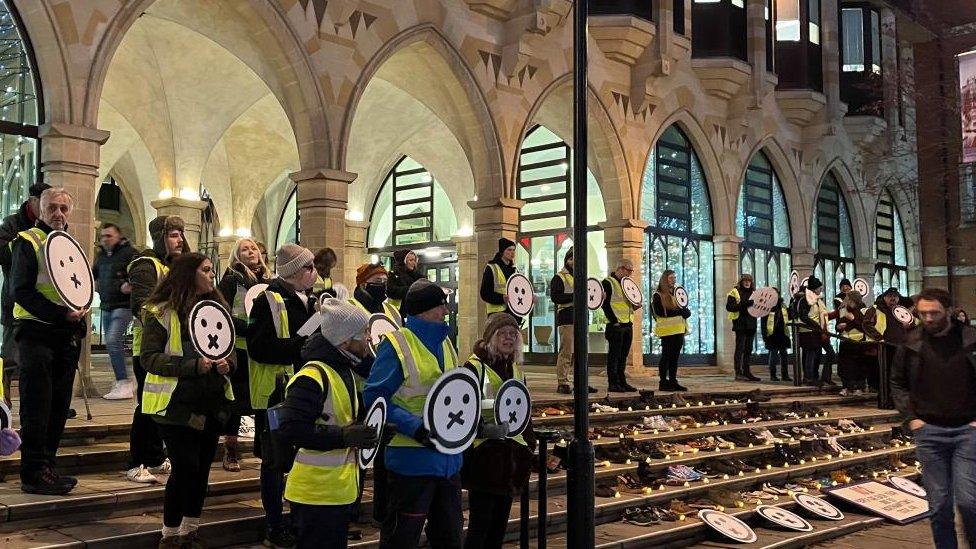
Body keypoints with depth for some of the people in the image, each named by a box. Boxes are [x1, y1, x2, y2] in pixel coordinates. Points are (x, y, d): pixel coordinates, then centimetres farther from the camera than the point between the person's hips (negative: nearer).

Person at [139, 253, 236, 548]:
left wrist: (227, 364, -6)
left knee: (202, 468, 10)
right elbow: (149, 358, -13)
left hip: (212, 402, 6)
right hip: (177, 402, -6)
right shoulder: (161, 312, -7)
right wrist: (192, 366, -24)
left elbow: (230, 349, 18)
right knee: (185, 467, -7)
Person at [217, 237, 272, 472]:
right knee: (235, 399, 1)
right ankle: (230, 452, 10)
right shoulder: (232, 279, -2)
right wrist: (250, 330, -21)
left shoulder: (268, 281, 12)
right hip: (238, 349, -4)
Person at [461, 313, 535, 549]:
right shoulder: (474, 367, -7)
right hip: (484, 453, -7)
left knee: (500, 523, 12)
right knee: (480, 523, -5)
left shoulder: (516, 370, 14)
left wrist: (530, 444, 15)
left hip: (512, 454, 7)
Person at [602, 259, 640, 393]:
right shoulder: (608, 282, -7)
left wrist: (635, 306, 5)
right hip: (615, 325, -8)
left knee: (623, 356, 11)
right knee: (614, 355, -3)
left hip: (628, 325, 8)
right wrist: (614, 321, -18)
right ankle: (613, 384, 0)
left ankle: (622, 382, 17)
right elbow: (606, 304, -13)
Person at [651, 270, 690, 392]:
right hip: (667, 331, -6)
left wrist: (686, 312, -6)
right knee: (666, 356, -4)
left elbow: (687, 312, 18)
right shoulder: (658, 295, -3)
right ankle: (663, 383, 1)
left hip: (679, 330, 6)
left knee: (675, 357, 8)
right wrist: (678, 311, -14)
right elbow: (661, 312, -15)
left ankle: (673, 381, 13)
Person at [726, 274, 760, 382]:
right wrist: (743, 304, -23)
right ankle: (738, 373, -8)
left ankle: (747, 372, 13)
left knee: (748, 349, 9)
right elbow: (729, 307, -12)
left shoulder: (753, 292, 18)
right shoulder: (734, 292, -1)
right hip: (740, 324, -6)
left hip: (751, 325, 6)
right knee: (740, 348, -8)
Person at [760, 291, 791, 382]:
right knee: (773, 355, 1)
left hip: (783, 334, 5)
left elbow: (789, 316, 17)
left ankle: (785, 375, 14)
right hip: (772, 336, -5)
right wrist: (764, 336, -11)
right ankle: (772, 375, 9)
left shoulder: (782, 306, 11)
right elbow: (763, 323, -6)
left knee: (784, 355, 6)